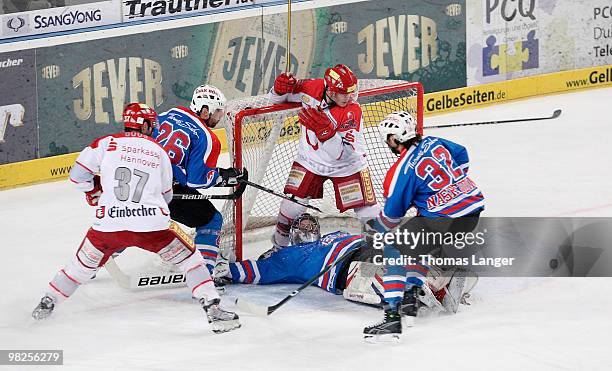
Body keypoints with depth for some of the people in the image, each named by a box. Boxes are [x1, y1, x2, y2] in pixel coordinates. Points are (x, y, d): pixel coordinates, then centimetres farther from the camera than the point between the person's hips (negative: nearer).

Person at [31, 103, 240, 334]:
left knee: (83, 264, 24)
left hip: (109, 225, 1)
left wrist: (94, 192, 27)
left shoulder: (107, 144, 7)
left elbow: (78, 175, 7)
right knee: (188, 259, 14)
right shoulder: (160, 153, 12)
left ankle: (46, 304, 33)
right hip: (152, 225, -1)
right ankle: (212, 310, 2)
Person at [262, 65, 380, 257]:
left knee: (367, 209, -4)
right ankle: (278, 246, 19)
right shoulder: (311, 88, -19)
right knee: (292, 205, -4)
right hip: (310, 160, 2)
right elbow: (275, 100, 0)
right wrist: (281, 88, -23)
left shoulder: (352, 111, -27)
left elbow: (341, 153, -34)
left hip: (347, 165, -2)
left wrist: (326, 130, -49)